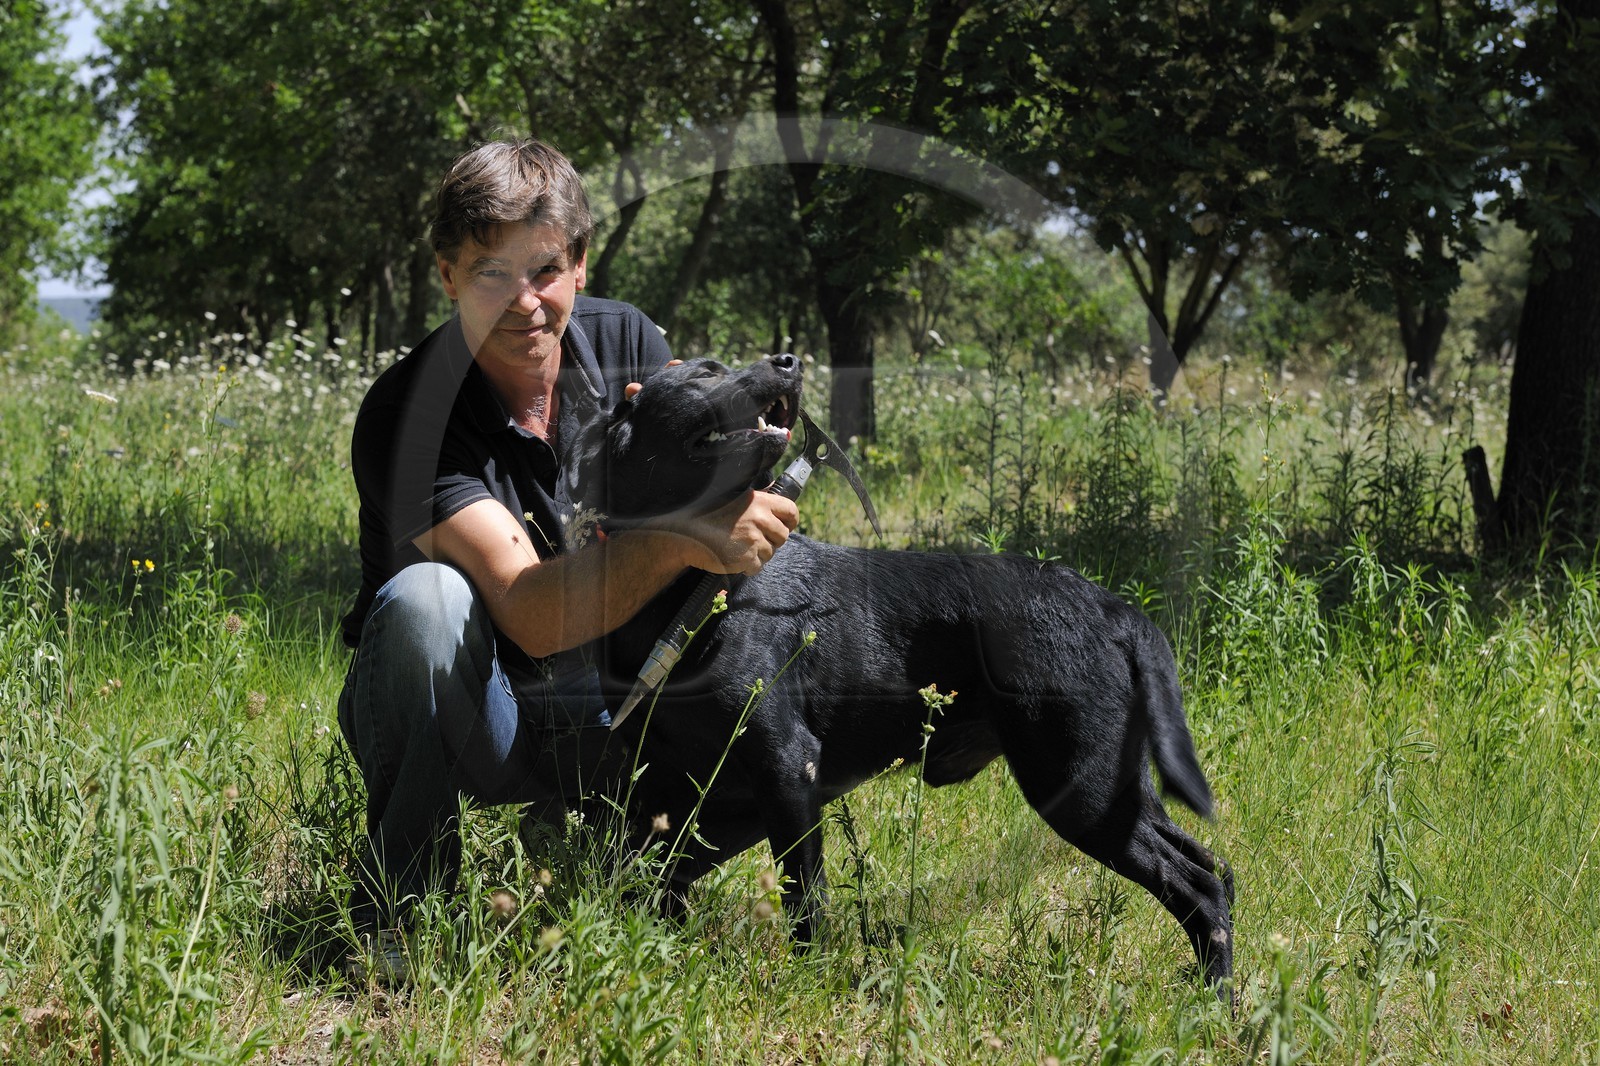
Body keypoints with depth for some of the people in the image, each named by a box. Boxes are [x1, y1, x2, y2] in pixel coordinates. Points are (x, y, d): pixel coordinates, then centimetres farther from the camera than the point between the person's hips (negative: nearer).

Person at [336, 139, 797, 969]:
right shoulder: (404, 416, -24)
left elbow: (723, 511, -9)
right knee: (428, 598, -37)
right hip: (454, 710, -4)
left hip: (595, 711, 4)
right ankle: (396, 914, -21)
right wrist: (672, 540, -52)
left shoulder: (626, 342, -6)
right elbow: (529, 612, -36)